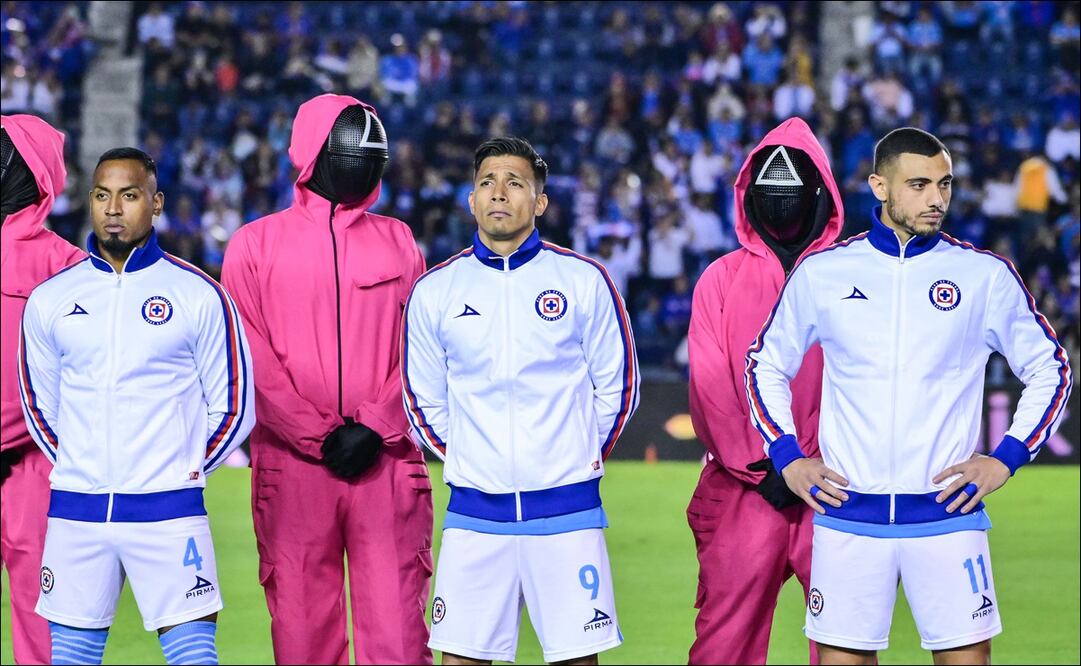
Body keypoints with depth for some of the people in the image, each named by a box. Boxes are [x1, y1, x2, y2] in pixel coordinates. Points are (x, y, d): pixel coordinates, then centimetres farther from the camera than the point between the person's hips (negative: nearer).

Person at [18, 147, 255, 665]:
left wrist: (185, 470, 5)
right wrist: (81, 470, 13)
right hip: (75, 513, 3)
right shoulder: (50, 301, 8)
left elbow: (232, 408, 6)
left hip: (168, 510, -3)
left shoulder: (199, 296, 1)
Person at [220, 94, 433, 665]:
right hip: (291, 467, -1)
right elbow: (252, 359, -1)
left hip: (388, 464, 1)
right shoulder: (256, 244, 8)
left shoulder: (398, 242, 14)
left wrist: (374, 428, -8)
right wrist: (320, 436, -10)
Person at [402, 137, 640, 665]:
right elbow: (423, 400, 15)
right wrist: (468, 461, 12)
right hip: (474, 514, 1)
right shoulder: (435, 292, 6)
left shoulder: (583, 280, 2)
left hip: (566, 507, -1)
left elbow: (617, 384, 9)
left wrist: (579, 459, 10)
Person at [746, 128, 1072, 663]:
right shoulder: (821, 273, 4)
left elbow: (1049, 369, 11)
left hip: (947, 514, -1)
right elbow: (766, 365, 17)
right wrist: (787, 458, 5)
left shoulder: (986, 276, 2)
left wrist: (1006, 459, 1)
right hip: (847, 513, 1)